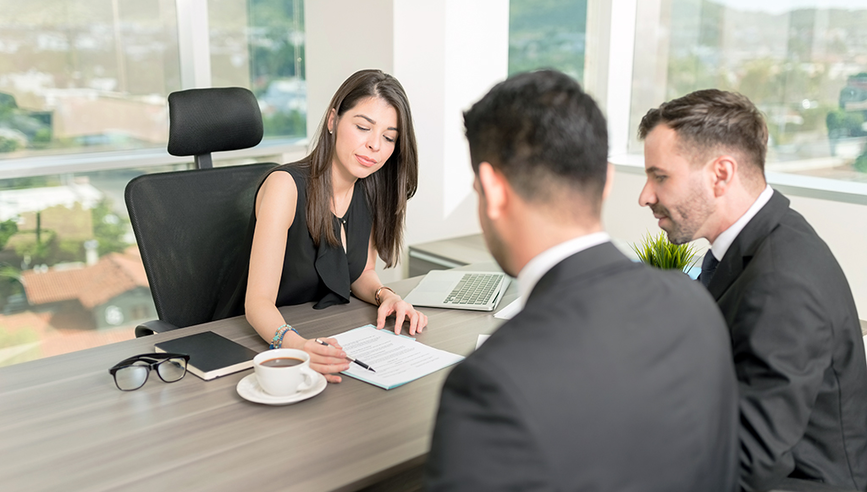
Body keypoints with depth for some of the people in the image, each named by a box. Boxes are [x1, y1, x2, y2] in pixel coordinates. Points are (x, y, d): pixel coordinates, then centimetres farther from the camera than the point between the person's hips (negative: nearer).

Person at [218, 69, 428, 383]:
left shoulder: (372, 192, 0)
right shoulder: (286, 185, -19)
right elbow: (258, 301, -24)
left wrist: (385, 295, -9)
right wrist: (294, 344, -44)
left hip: (325, 339, 6)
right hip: (259, 341, -5)